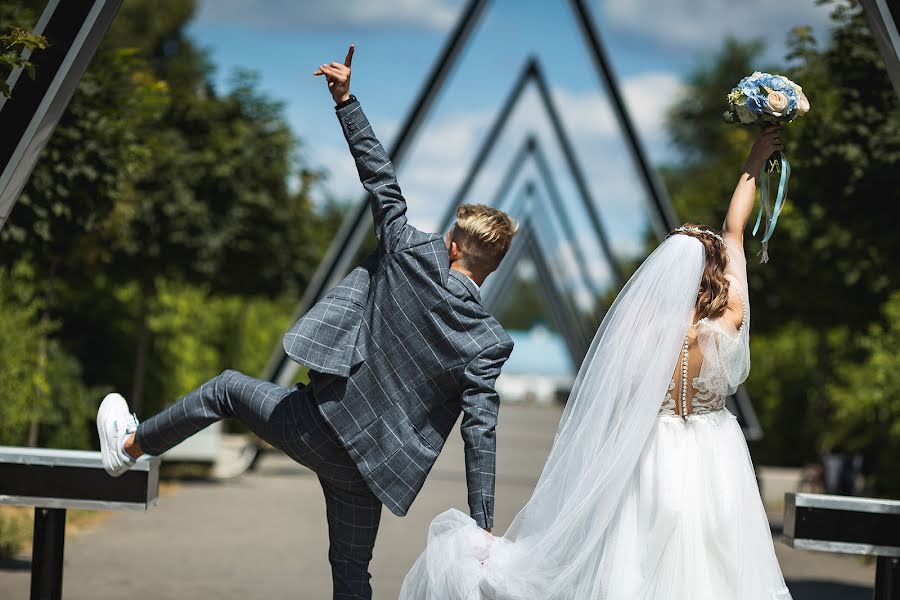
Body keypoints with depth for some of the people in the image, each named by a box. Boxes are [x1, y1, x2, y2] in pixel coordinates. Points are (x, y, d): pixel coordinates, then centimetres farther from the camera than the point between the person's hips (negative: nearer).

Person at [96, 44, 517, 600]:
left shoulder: (413, 254, -11)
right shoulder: (488, 343, -8)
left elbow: (381, 181, -6)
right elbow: (481, 432, -12)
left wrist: (346, 99, 1)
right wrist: (482, 525, -9)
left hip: (321, 423, -1)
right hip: (374, 463, 2)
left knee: (228, 389, 26)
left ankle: (129, 446, 43)